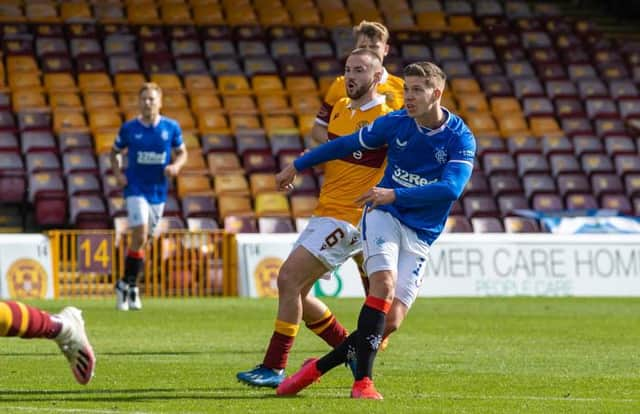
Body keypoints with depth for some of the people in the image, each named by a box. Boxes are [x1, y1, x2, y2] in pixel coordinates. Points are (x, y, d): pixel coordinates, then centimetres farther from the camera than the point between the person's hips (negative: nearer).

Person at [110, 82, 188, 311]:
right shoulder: (129, 128, -3)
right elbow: (115, 152, 12)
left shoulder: (171, 127, 0)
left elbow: (182, 152, 11)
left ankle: (129, 286, 23)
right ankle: (127, 284, -5)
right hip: (135, 189, -3)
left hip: (158, 191, 3)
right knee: (140, 236, -18)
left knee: (143, 240, 9)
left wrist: (176, 166, -10)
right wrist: (118, 173, -4)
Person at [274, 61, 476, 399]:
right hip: (384, 217, 0)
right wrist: (297, 166, 21)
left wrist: (395, 194, -32)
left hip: (420, 236, 0)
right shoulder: (396, 123, -2)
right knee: (384, 284, -28)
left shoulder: (461, 140, -9)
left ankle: (319, 367, 6)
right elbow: (347, 144, 12)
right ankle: (362, 381, -27)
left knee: (391, 321, -10)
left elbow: (451, 188, -23)